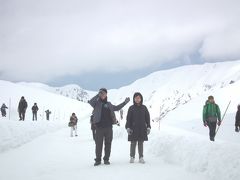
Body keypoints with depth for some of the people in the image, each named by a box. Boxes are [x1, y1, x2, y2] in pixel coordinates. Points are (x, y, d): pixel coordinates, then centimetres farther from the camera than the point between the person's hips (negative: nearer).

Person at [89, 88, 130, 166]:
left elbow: (116, 108, 29)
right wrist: (98, 94, -23)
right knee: (98, 144, 0)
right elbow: (90, 101, -19)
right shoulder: (96, 103, 2)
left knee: (108, 143, 6)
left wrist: (125, 102, 26)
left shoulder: (108, 104, 15)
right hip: (99, 127, -4)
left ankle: (106, 159, 15)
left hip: (108, 127, 4)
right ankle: (98, 160, 10)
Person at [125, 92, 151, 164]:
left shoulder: (144, 108, 6)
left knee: (141, 143, 6)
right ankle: (132, 157, 9)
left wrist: (148, 127, 3)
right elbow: (128, 118, 0)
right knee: (133, 143, 1)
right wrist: (128, 127, -7)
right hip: (133, 129, -1)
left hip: (142, 128, 1)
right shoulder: (131, 108, 1)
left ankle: (141, 158, 11)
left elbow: (147, 118, 8)